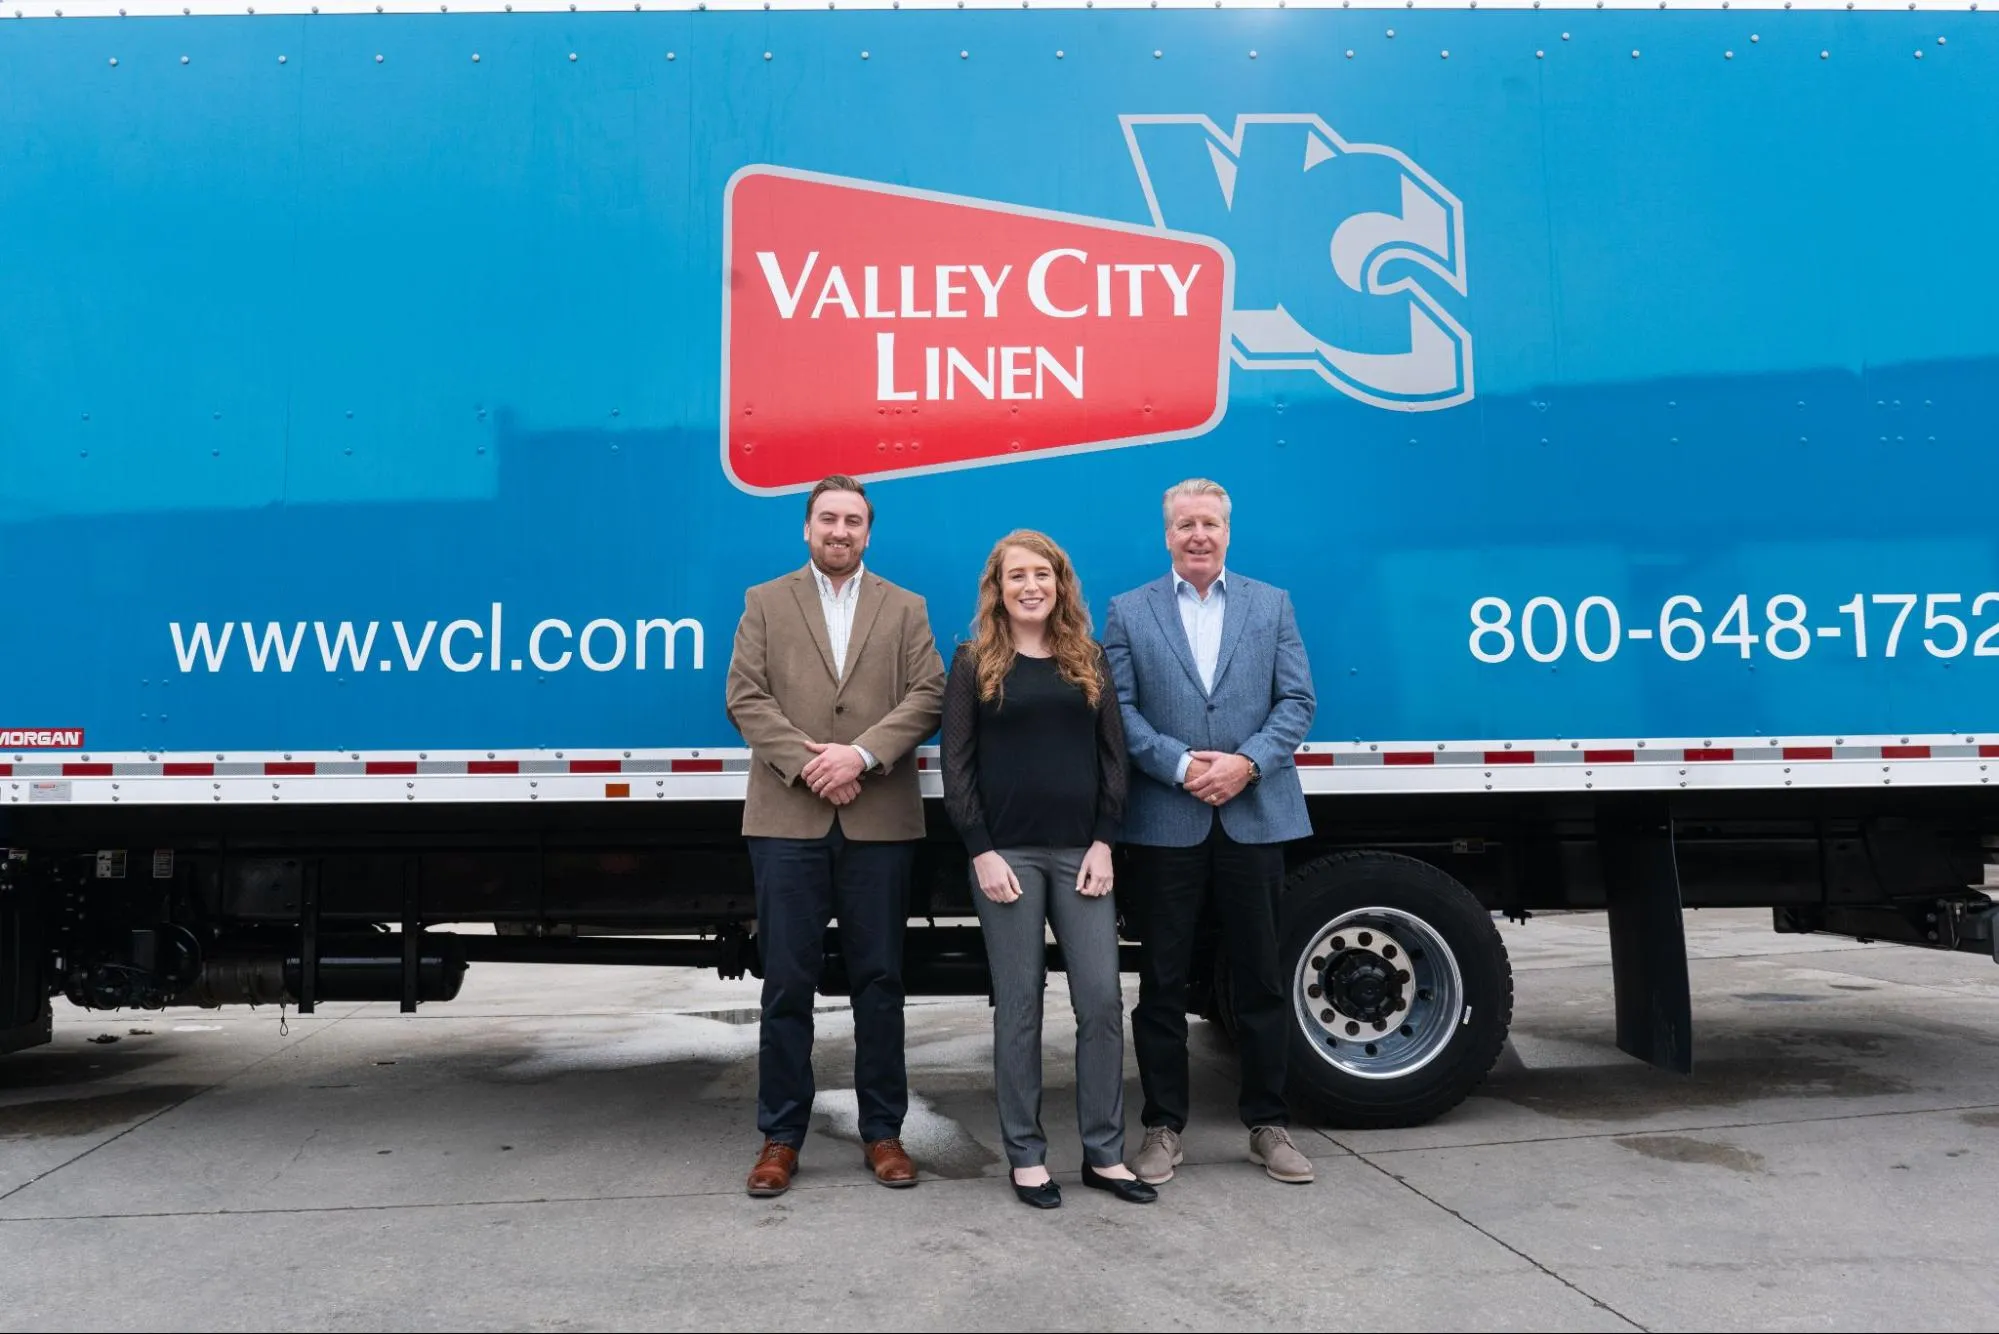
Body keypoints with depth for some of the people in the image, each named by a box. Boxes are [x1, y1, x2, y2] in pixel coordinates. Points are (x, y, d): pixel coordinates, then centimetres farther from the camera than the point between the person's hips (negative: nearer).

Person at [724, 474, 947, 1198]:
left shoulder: (905, 609, 12)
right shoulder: (765, 603, 11)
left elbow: (927, 695, 1)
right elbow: (745, 697, 1)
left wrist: (861, 753, -13)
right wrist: (806, 764, -11)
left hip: (879, 821, 1)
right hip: (787, 819, 0)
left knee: (879, 980, 7)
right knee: (787, 982, 4)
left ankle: (882, 1130, 18)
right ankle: (780, 1136, 15)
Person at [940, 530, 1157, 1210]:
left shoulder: (1088, 659, 10)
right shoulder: (975, 662, 3)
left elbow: (1113, 756, 8)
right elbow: (957, 765, -1)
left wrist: (1103, 843, -2)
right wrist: (981, 853, -9)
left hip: (1079, 852, 3)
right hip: (1006, 854, -2)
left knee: (1102, 1000, 2)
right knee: (1019, 1007, 4)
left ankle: (1104, 1153, 15)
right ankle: (1026, 1156, 15)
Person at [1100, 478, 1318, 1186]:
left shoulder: (1272, 604, 10)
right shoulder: (1128, 611, 6)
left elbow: (1297, 700, 3)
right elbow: (1119, 708, -2)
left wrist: (1247, 762, -12)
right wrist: (1179, 764, -14)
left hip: (1254, 818, 1)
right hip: (1165, 823, -1)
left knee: (1260, 978, 9)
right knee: (1162, 982, 6)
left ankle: (1268, 1124, 22)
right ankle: (1163, 1127, 18)